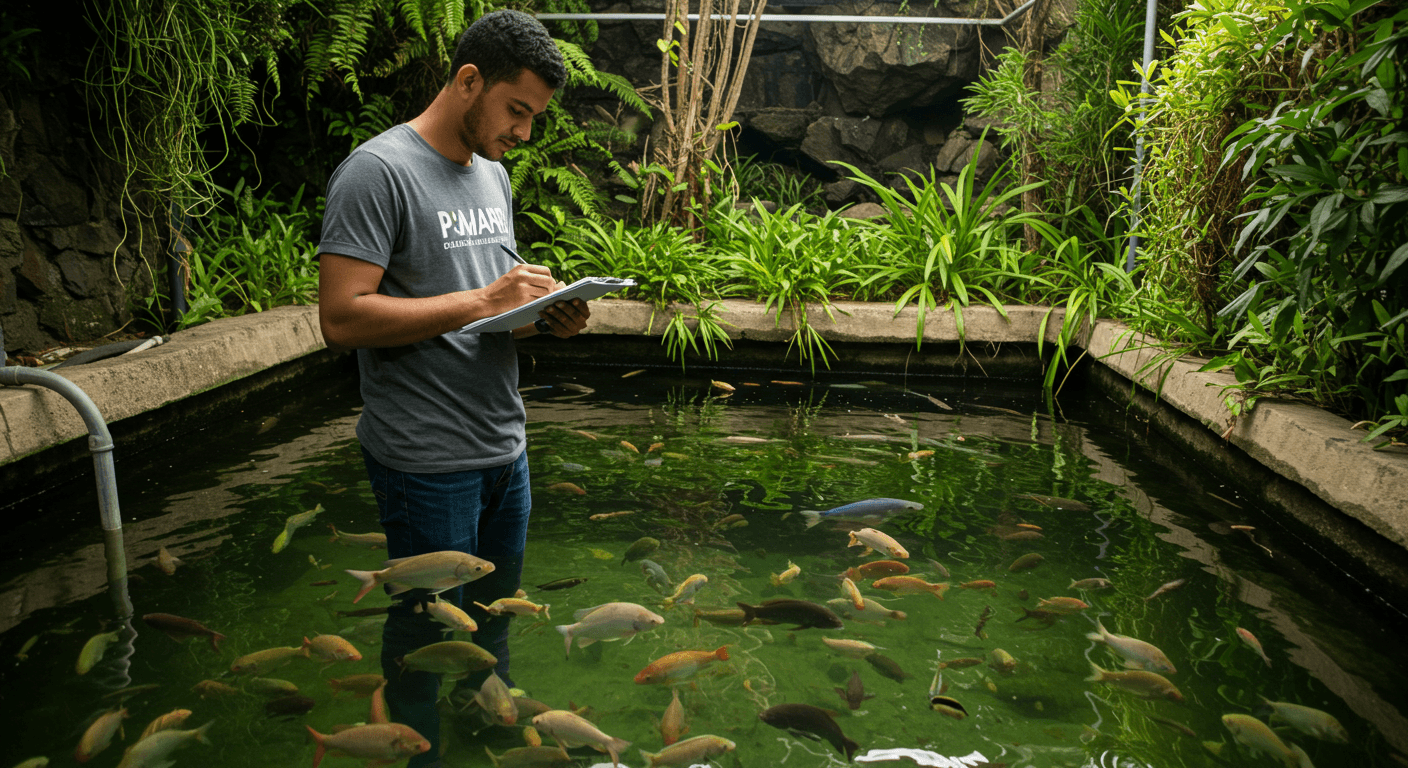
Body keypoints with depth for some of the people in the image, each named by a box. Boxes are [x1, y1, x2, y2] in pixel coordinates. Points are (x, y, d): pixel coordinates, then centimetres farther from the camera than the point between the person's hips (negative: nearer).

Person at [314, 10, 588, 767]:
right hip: (427, 460, -8)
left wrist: (545, 314, 0)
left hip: (505, 449, 8)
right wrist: (482, 301, -23)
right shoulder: (378, 170, -14)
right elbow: (342, 318, -21)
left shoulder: (494, 175, 13)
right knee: (428, 628, 9)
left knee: (492, 618, 23)